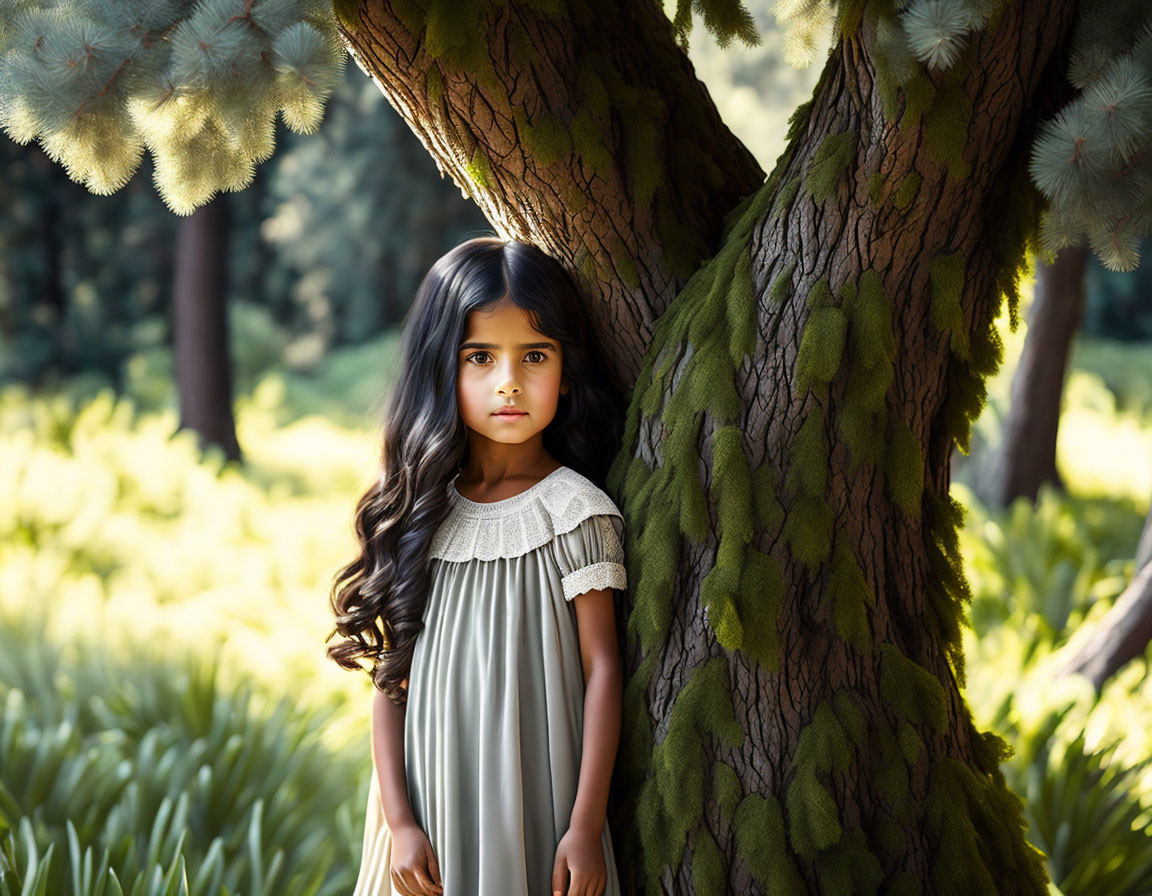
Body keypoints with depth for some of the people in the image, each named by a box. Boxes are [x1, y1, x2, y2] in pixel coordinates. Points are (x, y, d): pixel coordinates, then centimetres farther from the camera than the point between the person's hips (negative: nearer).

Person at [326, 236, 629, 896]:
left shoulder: (576, 511, -7)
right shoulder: (424, 512, 2)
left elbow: (602, 669, -7)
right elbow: (393, 676, 3)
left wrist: (587, 826, -11)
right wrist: (398, 820, -4)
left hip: (538, 811, -3)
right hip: (431, 807, 3)